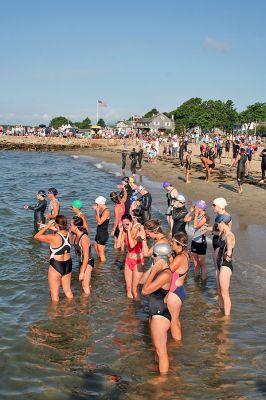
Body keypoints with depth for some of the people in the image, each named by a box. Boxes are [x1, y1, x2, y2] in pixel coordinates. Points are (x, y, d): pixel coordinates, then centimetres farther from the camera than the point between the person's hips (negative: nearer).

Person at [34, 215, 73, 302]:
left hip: (56, 266, -7)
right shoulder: (69, 234, -8)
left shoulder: (53, 237, -25)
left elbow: (36, 236, -15)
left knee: (54, 294, 12)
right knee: (68, 291, 24)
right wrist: (55, 229, 7)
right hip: (68, 265, 7)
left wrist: (47, 226, -12)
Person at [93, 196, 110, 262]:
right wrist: (96, 211, 5)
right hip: (99, 233, 10)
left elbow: (99, 222, -25)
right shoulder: (102, 210, 8)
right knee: (96, 249, 25)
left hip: (103, 234, -10)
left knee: (101, 253, -2)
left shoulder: (106, 211, -20)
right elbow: (97, 220, 13)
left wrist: (97, 212, -21)